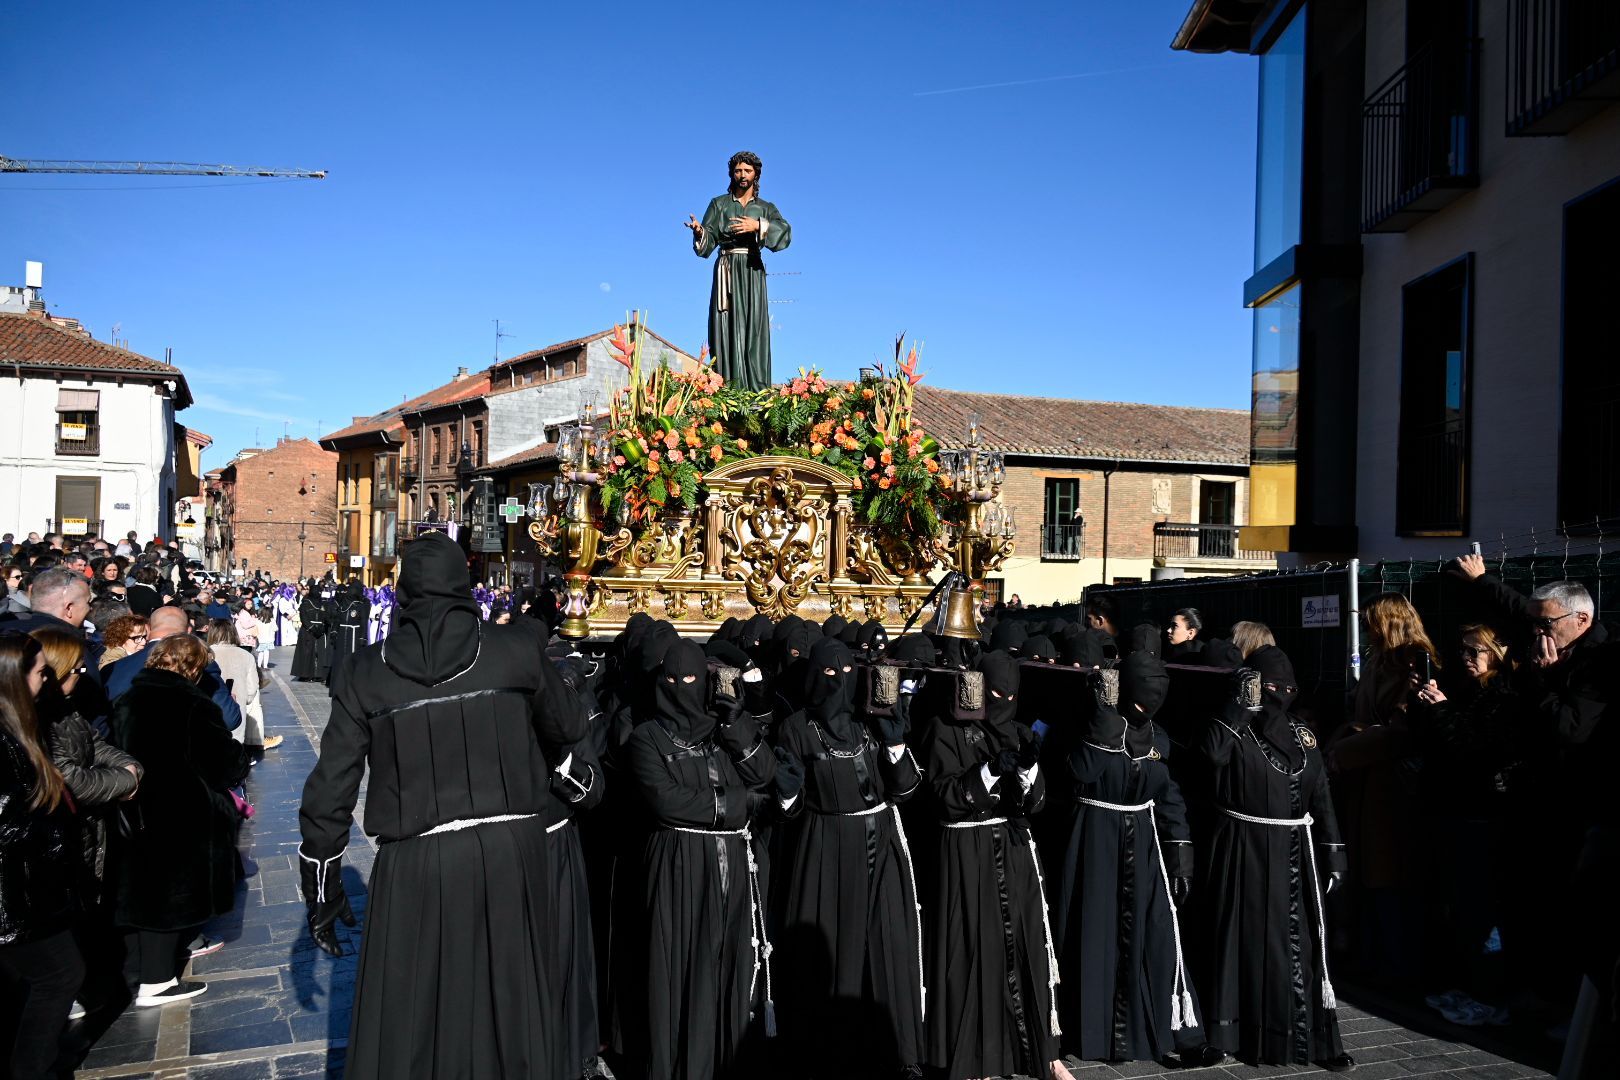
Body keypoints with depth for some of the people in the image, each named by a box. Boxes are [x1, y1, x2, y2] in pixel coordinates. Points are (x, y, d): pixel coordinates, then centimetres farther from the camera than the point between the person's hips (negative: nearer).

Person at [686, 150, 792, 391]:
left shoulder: (766, 208, 15)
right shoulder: (719, 204, 15)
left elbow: (785, 233, -4)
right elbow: (707, 241, 5)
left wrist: (758, 226, -18)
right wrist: (699, 231, -17)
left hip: (752, 272, 0)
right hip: (726, 270, 0)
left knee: (754, 329, -10)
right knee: (727, 329, -10)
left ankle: (757, 393, -15)